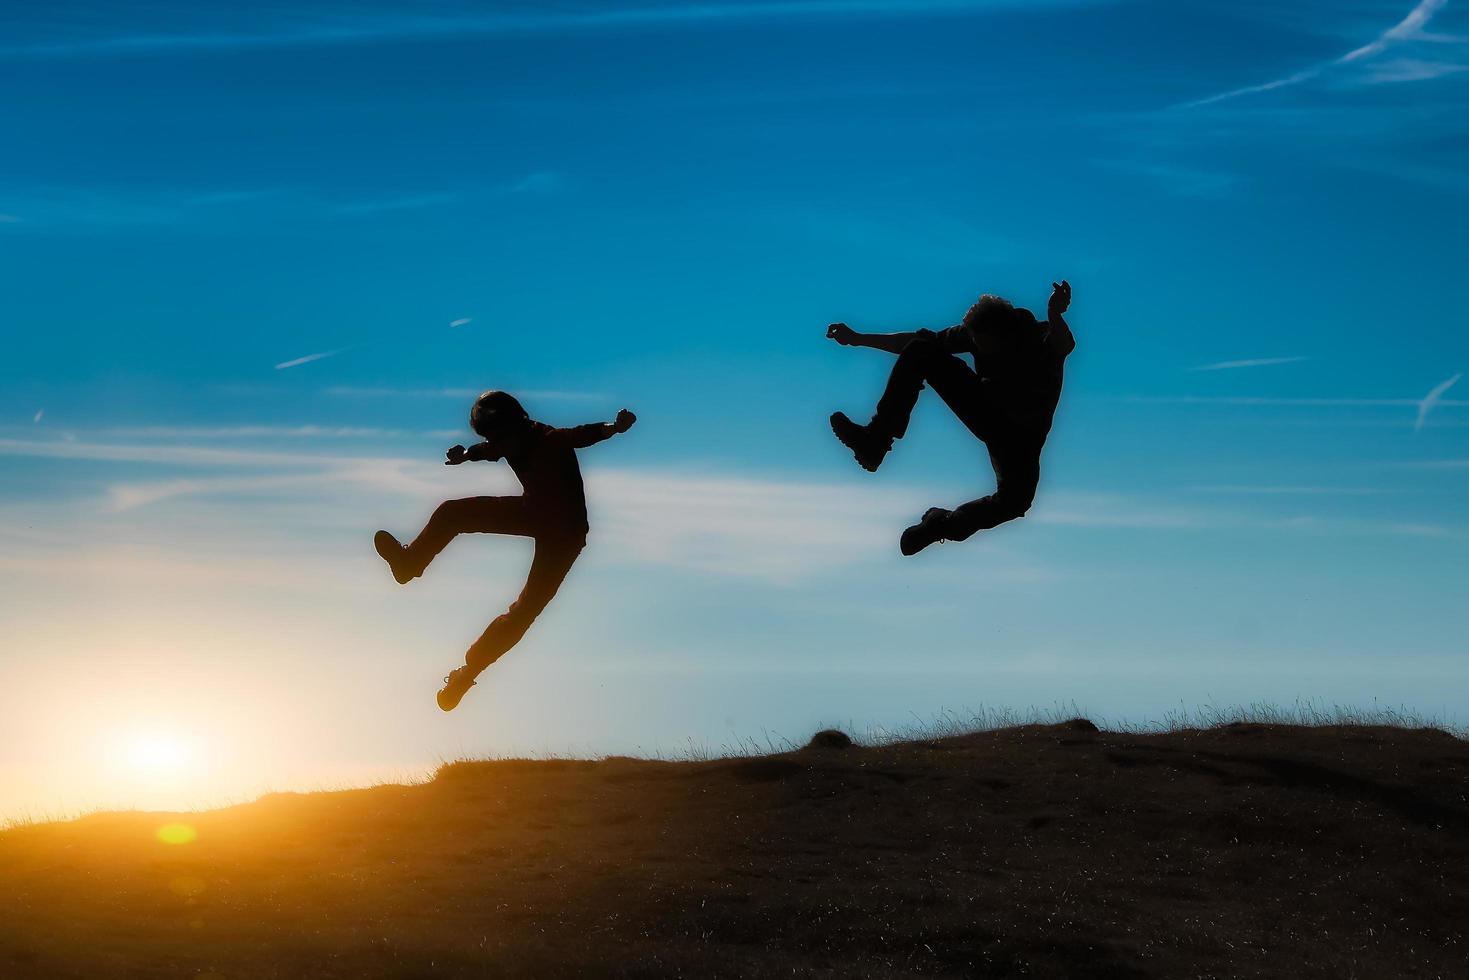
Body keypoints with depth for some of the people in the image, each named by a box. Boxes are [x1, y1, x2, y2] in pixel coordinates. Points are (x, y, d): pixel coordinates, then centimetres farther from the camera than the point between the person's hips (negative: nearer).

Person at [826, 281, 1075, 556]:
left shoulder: (1040, 337, -28)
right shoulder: (977, 332, -13)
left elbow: (1063, 347, -53)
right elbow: (923, 341, -1)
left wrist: (1055, 316, -76)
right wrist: (858, 339, -1)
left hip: (1022, 435, -4)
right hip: (989, 413, 4)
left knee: (1015, 500, -32)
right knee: (918, 351, -13)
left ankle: (945, 524, -4)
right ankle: (876, 440, -19)